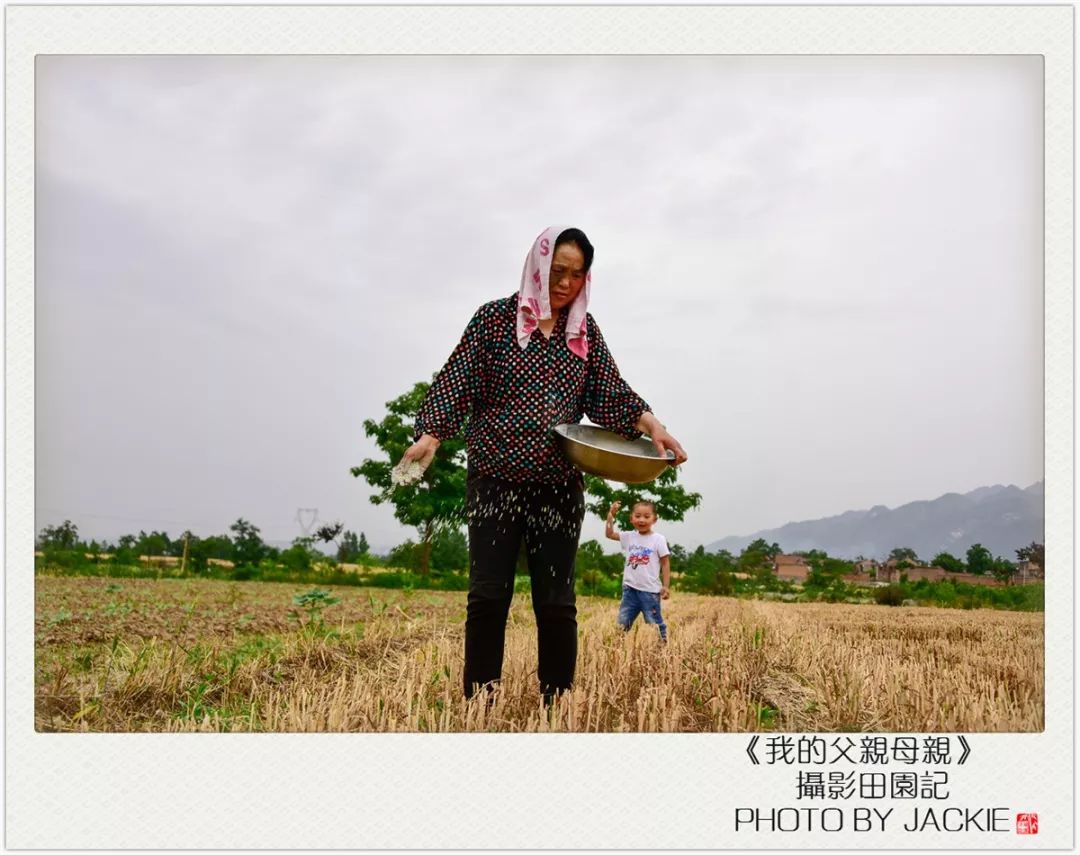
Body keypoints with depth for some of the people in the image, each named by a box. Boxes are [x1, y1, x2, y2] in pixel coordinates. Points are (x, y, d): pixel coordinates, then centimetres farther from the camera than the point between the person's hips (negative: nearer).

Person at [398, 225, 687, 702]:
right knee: (488, 596, 0)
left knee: (556, 603, 4)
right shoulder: (496, 317, 0)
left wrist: (651, 426, -14)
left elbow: (610, 390, 3)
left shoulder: (585, 329, 10)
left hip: (560, 486, 3)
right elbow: (457, 380, -5)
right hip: (495, 479, -2)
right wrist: (430, 435, -20)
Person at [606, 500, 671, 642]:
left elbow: (665, 563, -4)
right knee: (622, 624, 7)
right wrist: (611, 515, 0)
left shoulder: (658, 539, -5)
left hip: (650, 590, -4)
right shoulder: (629, 537, 7)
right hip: (630, 588, 4)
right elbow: (610, 534, 12)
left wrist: (666, 586, -8)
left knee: (654, 623, 1)